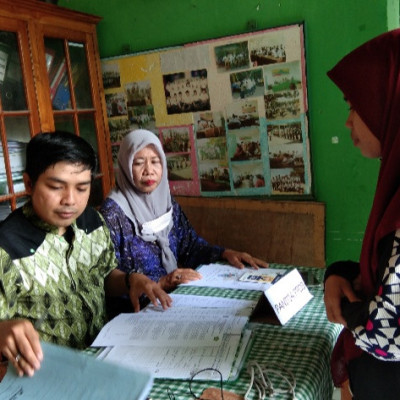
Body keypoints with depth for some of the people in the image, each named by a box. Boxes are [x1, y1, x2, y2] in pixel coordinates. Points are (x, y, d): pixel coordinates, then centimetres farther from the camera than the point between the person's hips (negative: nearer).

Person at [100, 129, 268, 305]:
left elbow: (190, 244, 12)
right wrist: (159, 282, -25)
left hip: (175, 293, 6)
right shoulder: (113, 212, -12)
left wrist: (225, 253, -4)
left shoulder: (166, 201, 6)